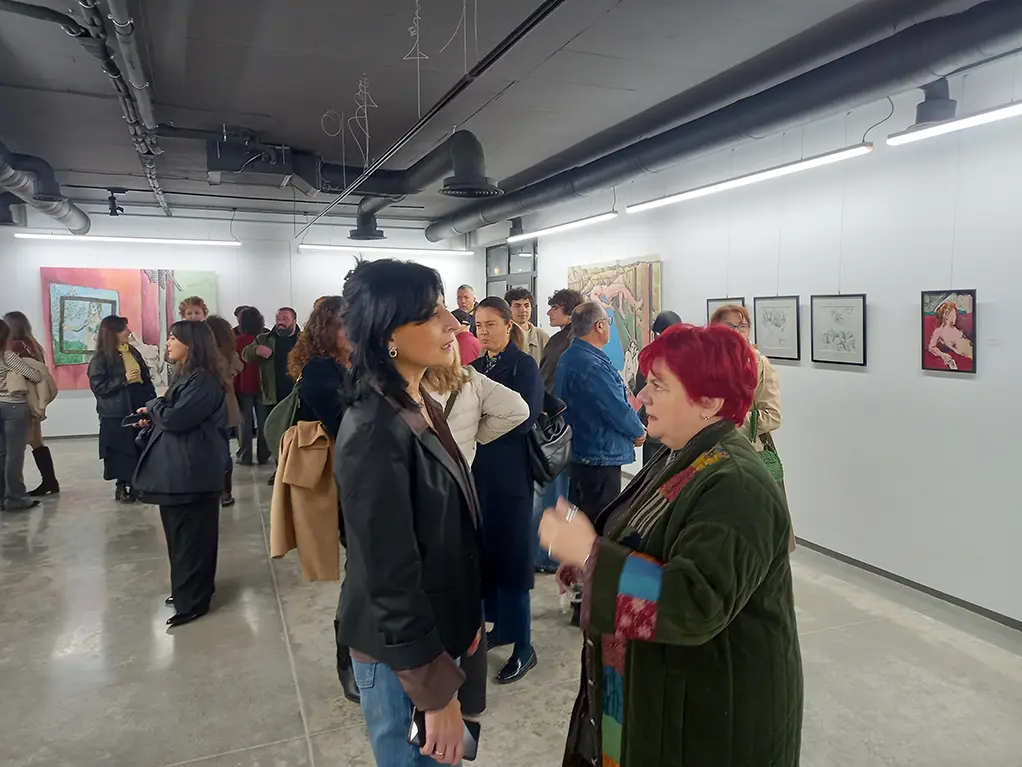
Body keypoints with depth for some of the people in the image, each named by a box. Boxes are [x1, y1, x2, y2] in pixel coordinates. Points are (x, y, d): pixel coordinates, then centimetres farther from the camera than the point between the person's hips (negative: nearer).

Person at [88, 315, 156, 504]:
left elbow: (145, 377, 16)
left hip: (140, 408, 6)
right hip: (117, 414, -6)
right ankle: (121, 486, 14)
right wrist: (123, 380, -20)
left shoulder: (132, 351, 11)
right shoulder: (100, 358, -8)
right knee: (122, 451, 0)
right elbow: (98, 386, -13)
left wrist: (152, 399, 7)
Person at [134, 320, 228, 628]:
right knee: (181, 533, 18)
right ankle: (187, 590, 31)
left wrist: (153, 406, -4)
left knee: (190, 535, -1)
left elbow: (176, 418, -24)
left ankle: (191, 601, 9)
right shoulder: (188, 375, 16)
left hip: (191, 471, -10)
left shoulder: (203, 380, -17)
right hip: (180, 469, 10)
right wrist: (154, 417, 1)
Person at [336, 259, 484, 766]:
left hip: (435, 631, 8)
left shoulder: (422, 406, 3)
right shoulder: (375, 432, -26)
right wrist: (437, 692, -19)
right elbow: (391, 578, -25)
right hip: (401, 650, -8)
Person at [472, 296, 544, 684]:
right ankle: (499, 625, 30)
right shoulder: (475, 366, 11)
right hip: (477, 471, 6)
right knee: (484, 551, 12)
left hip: (509, 475, -6)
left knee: (510, 556, -1)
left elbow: (523, 419, -18)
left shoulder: (524, 365, -7)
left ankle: (523, 647, 12)